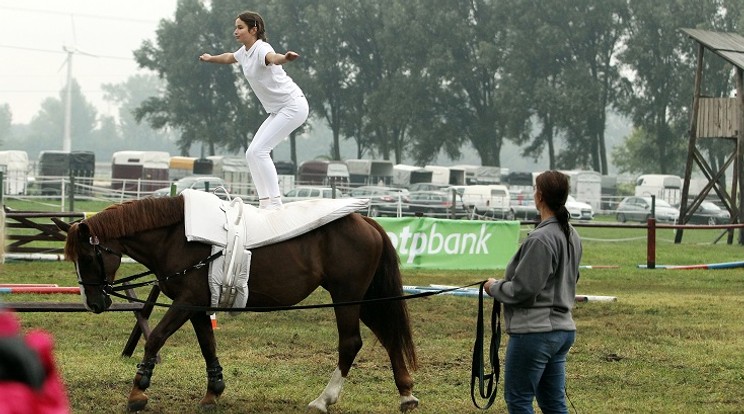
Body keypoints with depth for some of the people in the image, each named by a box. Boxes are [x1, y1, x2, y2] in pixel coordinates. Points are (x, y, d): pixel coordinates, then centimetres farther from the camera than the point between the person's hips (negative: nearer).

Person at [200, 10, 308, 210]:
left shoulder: (261, 49, -19)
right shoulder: (244, 51, 9)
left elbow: (273, 57, -45)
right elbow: (230, 57, 35)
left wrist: (284, 58, -68)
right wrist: (210, 58, 52)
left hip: (293, 106, -10)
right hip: (278, 111, 10)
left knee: (259, 150, -18)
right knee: (252, 153, 6)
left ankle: (275, 203, -19)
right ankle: (265, 203, 8)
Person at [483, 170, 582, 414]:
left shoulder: (541, 239, -20)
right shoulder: (571, 236, 9)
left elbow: (522, 290, -19)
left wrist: (494, 287, 0)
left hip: (534, 332, -9)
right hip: (563, 328, 9)